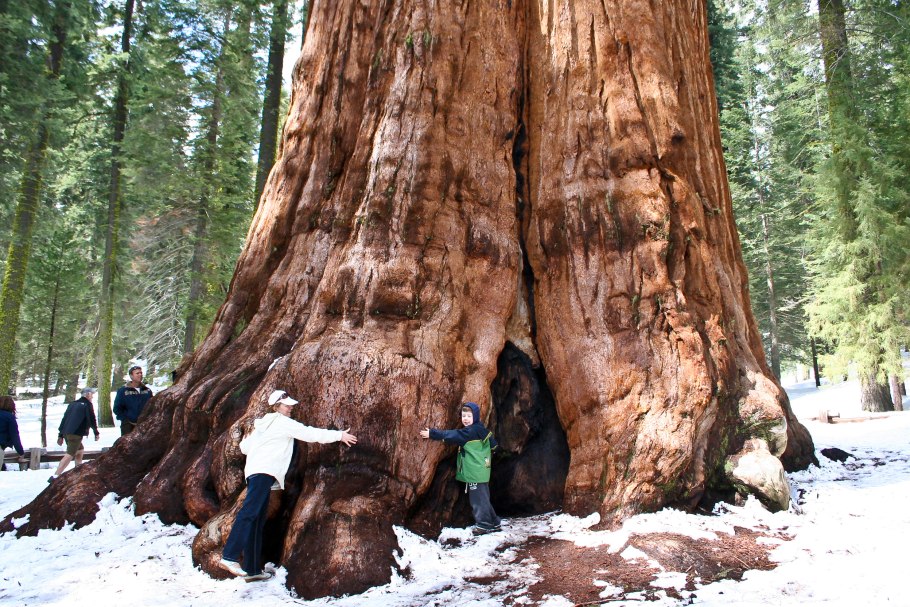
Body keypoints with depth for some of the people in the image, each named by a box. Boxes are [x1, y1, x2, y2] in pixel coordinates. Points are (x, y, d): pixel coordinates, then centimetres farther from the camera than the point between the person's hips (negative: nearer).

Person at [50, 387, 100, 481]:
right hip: (76, 434, -9)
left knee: (80, 450, 24)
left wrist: (60, 435, 23)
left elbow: (64, 419, 21)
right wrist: (96, 433, 6)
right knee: (70, 455, -12)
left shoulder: (73, 404, 21)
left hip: (67, 433, 9)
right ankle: (55, 476, -21)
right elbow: (92, 420, -5)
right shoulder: (88, 404, -1)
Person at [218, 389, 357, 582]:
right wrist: (339, 435, 1)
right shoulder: (283, 422, 1)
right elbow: (310, 433, -3)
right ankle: (229, 557, -28)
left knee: (257, 520, 5)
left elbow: (244, 446, 26)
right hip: (265, 472, -9)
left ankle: (252, 569, 5)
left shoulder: (262, 424, 26)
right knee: (249, 513, -18)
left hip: (254, 473, 9)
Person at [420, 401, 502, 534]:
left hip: (476, 472, -10)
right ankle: (493, 522, 25)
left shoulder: (472, 431, -18)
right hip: (479, 471, 10)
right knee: (482, 498, 17)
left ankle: (483, 524, 7)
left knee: (478, 498, -1)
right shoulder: (481, 430, 10)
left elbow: (453, 435, -20)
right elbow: (493, 444, 17)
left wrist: (432, 433, -18)